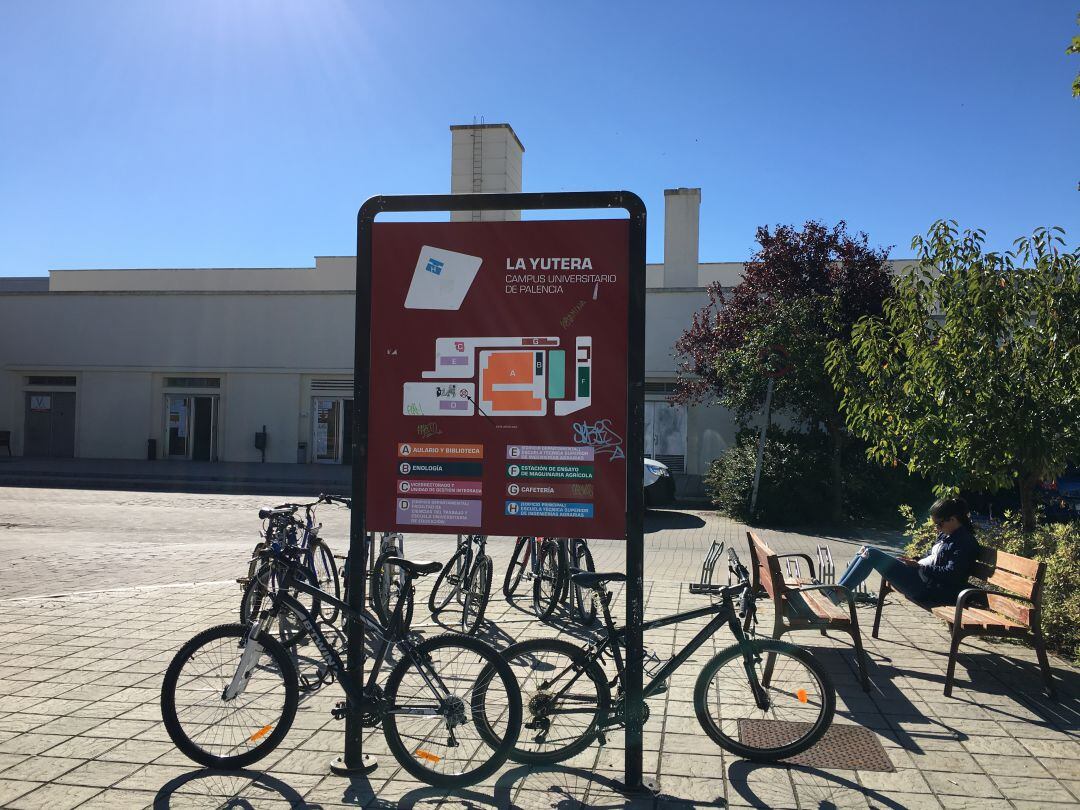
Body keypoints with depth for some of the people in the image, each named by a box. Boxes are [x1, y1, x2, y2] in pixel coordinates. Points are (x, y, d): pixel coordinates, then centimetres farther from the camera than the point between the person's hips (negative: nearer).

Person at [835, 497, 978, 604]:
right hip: (920, 575, 10)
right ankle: (839, 587, -5)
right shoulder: (945, 535, 17)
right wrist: (913, 561, 9)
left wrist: (920, 567, -17)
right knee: (867, 551, 2)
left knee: (872, 554, -19)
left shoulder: (965, 542, -11)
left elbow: (951, 574, -20)